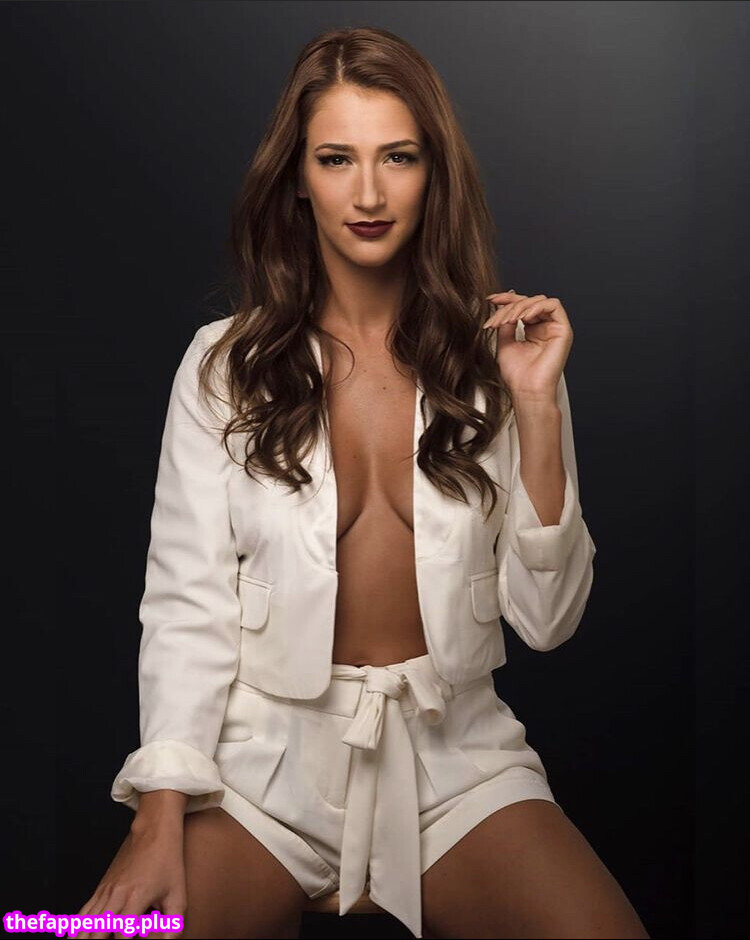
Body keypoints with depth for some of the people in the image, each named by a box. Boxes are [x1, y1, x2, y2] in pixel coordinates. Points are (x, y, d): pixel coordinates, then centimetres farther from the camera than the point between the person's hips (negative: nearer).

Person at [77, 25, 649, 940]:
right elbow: (187, 602, -2)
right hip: (264, 747, 0)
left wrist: (538, 411, -11)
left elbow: (548, 620, 0)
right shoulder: (224, 365, 1)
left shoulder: (496, 358, 3)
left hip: (455, 752, 1)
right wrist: (160, 823, -15)